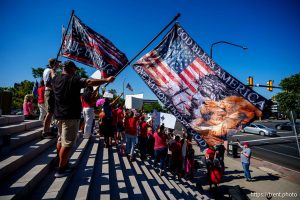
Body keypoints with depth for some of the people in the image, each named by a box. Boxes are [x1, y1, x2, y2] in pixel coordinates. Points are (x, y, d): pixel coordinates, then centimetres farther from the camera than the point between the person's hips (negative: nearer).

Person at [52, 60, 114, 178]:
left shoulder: (56, 79, 10)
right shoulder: (74, 79, -13)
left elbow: (53, 74, 34)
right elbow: (90, 82, -26)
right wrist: (106, 80, -23)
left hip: (59, 114, 9)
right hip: (71, 116, -9)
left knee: (61, 140, 19)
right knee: (67, 143, -4)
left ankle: (62, 164, 32)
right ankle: (61, 169, 1)